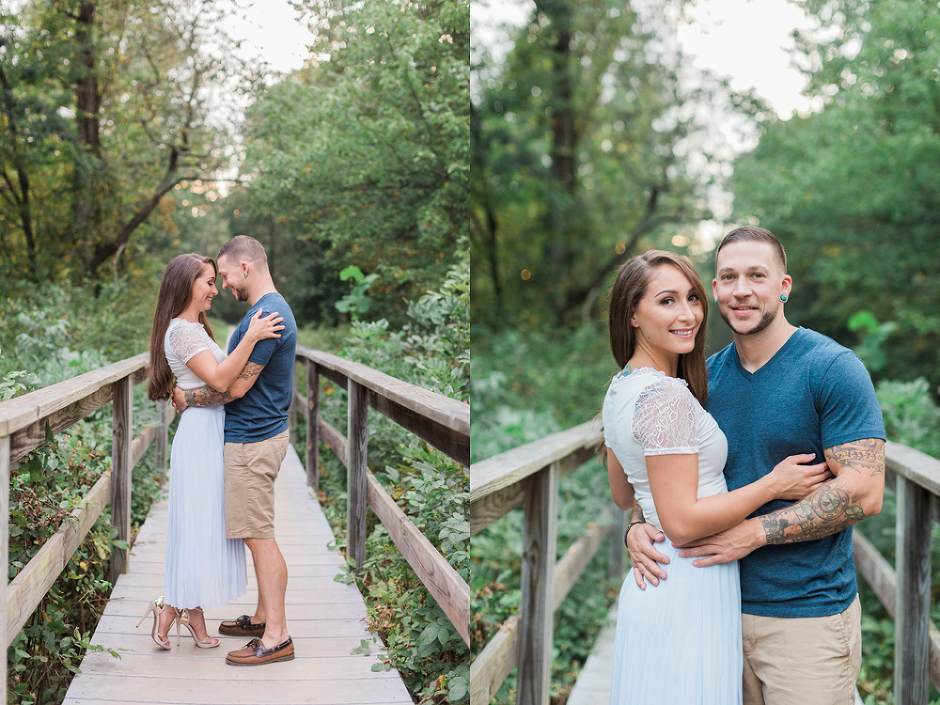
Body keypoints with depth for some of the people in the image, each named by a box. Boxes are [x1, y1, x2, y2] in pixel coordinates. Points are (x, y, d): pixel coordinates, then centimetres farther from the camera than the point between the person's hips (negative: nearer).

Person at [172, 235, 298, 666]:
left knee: (259, 537, -6)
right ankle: (264, 617, 26)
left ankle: (276, 637, -1)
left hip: (252, 441, -10)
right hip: (260, 433, 10)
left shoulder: (264, 316, -21)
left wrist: (188, 398, -6)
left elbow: (237, 386, -20)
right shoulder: (274, 308, 13)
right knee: (259, 535, 16)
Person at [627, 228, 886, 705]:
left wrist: (756, 531, -20)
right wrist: (638, 528, -6)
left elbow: (863, 493, -16)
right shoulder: (706, 376, 8)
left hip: (809, 616, -5)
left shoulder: (833, 369, -9)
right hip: (722, 609, 5)